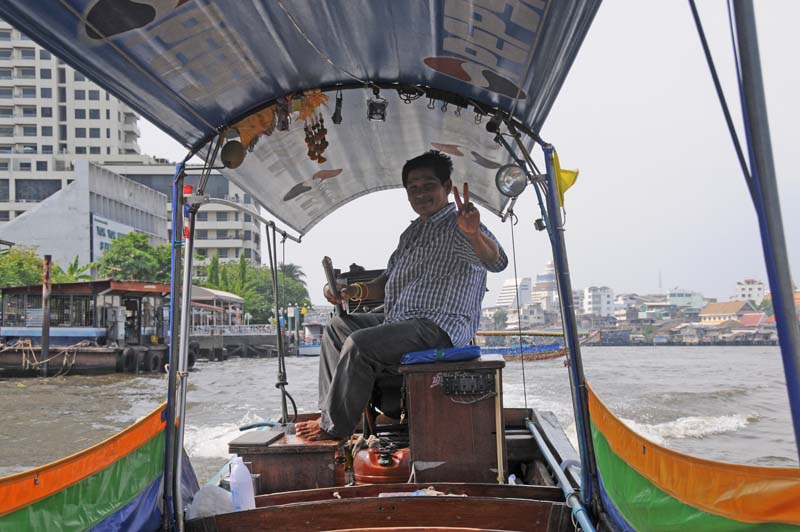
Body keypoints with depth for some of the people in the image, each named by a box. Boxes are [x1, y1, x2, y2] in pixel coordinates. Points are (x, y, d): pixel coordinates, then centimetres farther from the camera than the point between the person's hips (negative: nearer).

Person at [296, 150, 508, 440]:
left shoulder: (459, 225, -8)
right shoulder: (412, 232, 21)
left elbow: (497, 262, -28)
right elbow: (390, 283, 26)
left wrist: (474, 233, -49)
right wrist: (354, 291, 8)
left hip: (439, 327, -10)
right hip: (398, 320, 10)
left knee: (359, 344, -26)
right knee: (338, 326, 14)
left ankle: (334, 427, -9)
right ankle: (330, 411, 10)